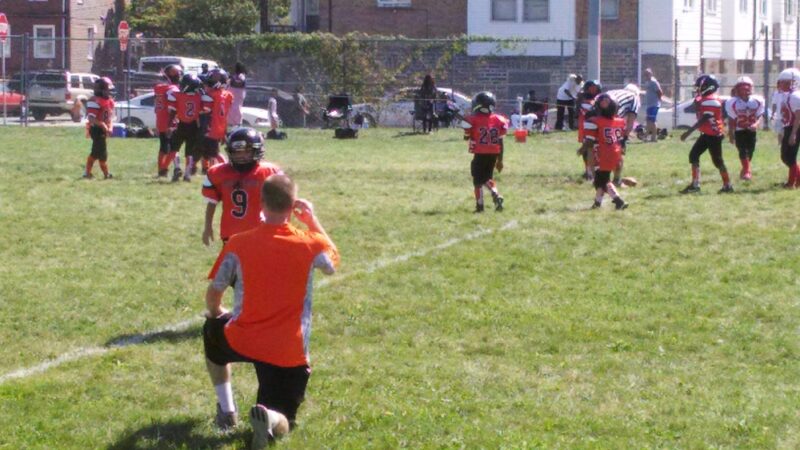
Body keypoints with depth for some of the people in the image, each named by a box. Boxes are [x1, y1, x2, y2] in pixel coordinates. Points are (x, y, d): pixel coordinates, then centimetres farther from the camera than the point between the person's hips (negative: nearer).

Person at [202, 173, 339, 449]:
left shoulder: (239, 244, -8)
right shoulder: (310, 244, -8)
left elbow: (214, 294, 3)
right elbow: (332, 264, 17)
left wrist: (215, 313, 26)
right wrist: (312, 221, 21)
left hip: (241, 341, 1)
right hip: (289, 352, 0)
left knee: (212, 331, 36)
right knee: (281, 423, 14)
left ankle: (226, 411, 25)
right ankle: (270, 418, -25)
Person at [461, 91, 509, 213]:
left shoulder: (473, 120, -11)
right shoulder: (498, 121, 2)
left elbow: (466, 137, 4)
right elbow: (500, 143, 6)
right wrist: (500, 160, 12)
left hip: (480, 154, -4)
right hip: (494, 154, 4)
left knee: (478, 180, 7)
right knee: (488, 178, 20)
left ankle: (479, 205, 7)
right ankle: (496, 195, -3)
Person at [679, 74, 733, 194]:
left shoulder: (711, 101, -21)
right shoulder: (703, 99, 9)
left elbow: (703, 120, -26)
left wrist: (689, 132, -29)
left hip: (714, 135, -10)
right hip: (707, 134, 10)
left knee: (717, 160, -3)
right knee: (693, 155, 7)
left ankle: (728, 186, 8)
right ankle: (695, 184, 10)